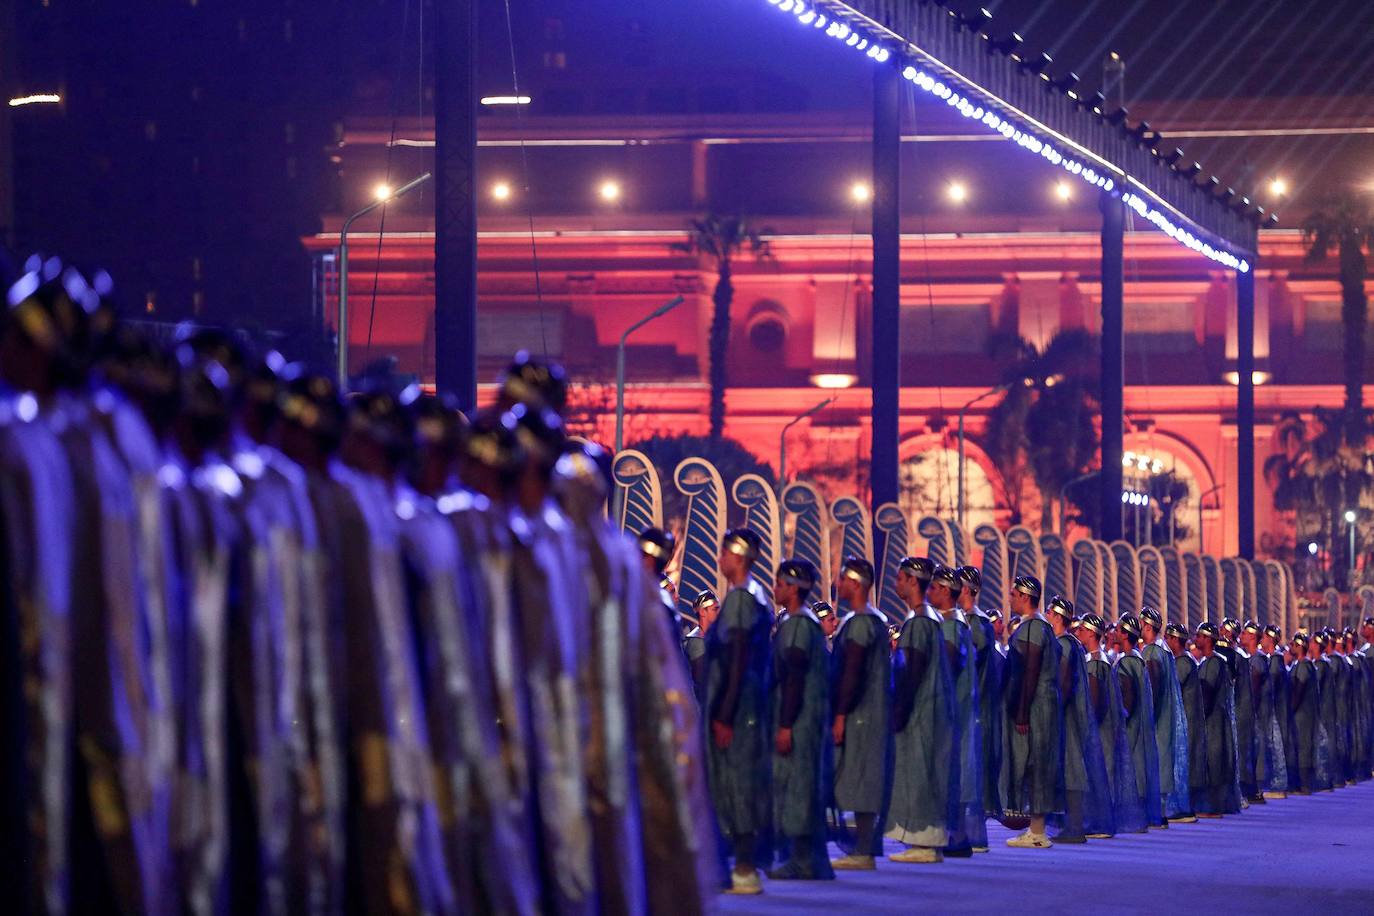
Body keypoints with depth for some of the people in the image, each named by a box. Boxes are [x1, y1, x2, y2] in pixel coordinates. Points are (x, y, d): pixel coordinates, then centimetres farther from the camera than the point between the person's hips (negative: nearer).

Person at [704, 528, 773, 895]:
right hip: (751, 704, 10)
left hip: (737, 704, -10)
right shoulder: (755, 595, 15)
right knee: (746, 783, 11)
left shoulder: (739, 597, -14)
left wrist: (724, 713, -20)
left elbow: (737, 659, -19)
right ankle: (746, 866, 15)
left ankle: (745, 870, -6)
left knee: (737, 781, -7)